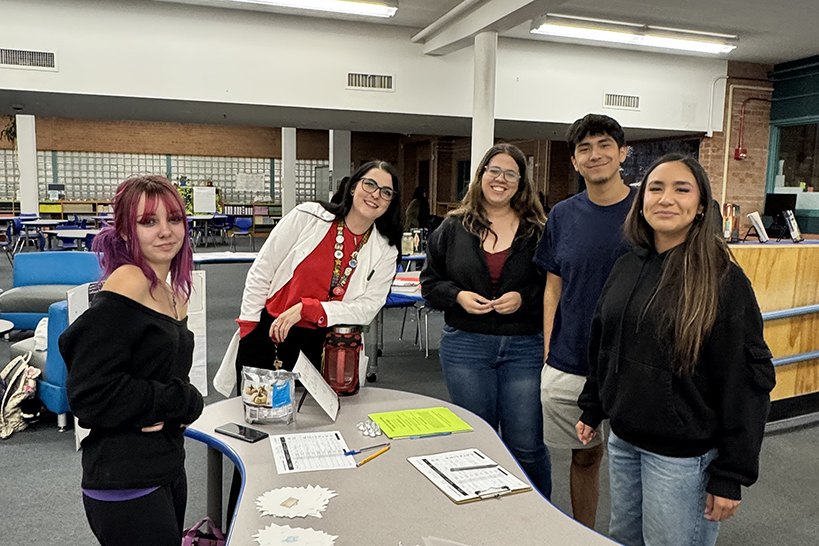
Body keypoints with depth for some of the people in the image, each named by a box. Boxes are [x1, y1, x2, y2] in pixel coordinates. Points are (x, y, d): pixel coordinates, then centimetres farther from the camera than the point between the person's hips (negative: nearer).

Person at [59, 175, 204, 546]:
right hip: (126, 485, -8)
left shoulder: (173, 294, 7)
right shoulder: (128, 283, -18)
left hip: (167, 470, 8)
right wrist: (184, 401, -15)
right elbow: (90, 395, -22)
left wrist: (174, 412, -9)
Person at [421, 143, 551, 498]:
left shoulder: (537, 231, 1)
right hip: (465, 347, 2)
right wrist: (458, 296, -10)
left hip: (524, 348, -1)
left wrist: (523, 299, -14)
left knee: (527, 446, 4)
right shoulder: (453, 228, 5)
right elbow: (429, 281, 8)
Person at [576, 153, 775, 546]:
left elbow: (747, 380, -14)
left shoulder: (724, 280, -14)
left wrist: (731, 475, -14)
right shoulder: (626, 268, 4)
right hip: (623, 441, 6)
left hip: (682, 455, -5)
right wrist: (591, 410, 16)